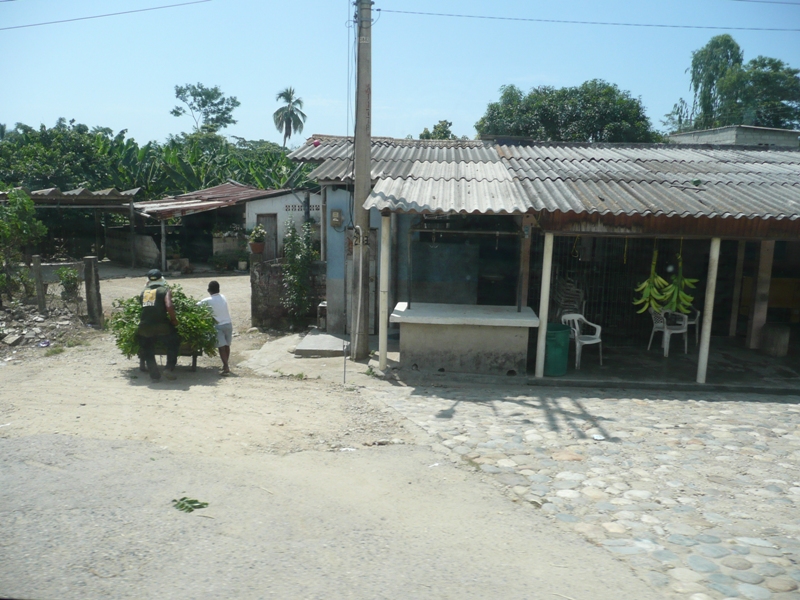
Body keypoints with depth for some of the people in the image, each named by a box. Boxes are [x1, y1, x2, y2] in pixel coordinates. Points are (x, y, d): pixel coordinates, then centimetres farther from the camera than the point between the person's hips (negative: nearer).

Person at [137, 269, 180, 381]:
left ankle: (154, 374, 15)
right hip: (162, 326, -3)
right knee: (173, 345, 19)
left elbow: (141, 308, 11)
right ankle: (169, 369, 8)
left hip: (145, 327, 3)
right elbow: (169, 307, -14)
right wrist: (174, 320, -5)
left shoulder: (143, 292, 11)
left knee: (148, 351, 18)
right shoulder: (165, 291, -1)